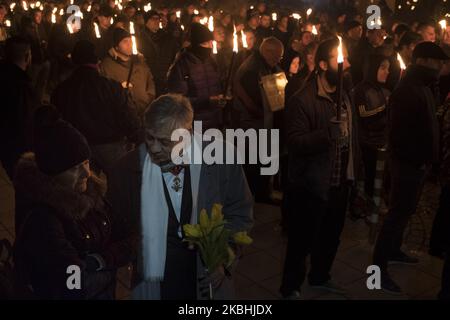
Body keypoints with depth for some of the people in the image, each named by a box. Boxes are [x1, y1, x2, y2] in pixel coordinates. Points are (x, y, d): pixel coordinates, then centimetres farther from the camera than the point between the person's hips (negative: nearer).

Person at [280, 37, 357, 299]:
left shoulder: (344, 94, 8)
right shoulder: (303, 100, -18)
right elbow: (295, 142, -26)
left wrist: (353, 167, 15)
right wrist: (327, 134, -39)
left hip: (341, 182, 8)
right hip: (312, 186, -8)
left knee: (331, 236, 22)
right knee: (303, 240, 6)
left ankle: (320, 276, 45)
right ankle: (290, 287, 27)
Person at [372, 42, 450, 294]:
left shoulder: (423, 87, 12)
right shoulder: (407, 91, -19)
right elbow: (399, 132, -24)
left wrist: (427, 159, 10)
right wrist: (416, 160, -20)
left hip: (420, 162, 9)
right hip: (409, 164, -9)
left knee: (404, 211, 20)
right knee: (399, 213, -4)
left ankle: (394, 250, 37)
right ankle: (379, 267, 4)